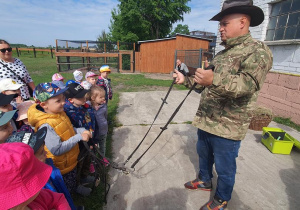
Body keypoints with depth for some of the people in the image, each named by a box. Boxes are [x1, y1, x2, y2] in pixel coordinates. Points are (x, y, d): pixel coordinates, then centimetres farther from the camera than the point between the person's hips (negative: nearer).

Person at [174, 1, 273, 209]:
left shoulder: (258, 51, -13)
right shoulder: (222, 54, 14)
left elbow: (248, 84, -30)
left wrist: (214, 80, -45)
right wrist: (186, 79, 13)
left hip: (227, 127, -8)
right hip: (206, 121, 8)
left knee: (224, 167, 11)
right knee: (203, 154, 25)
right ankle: (204, 180, 50)